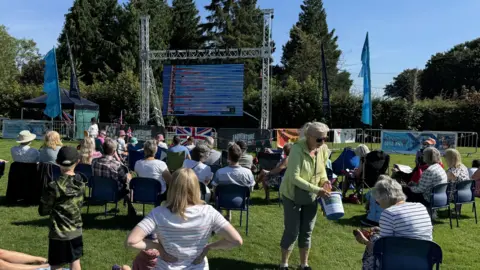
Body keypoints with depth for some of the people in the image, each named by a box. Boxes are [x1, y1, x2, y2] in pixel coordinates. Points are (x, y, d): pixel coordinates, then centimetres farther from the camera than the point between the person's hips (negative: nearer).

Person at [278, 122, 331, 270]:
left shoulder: (323, 149, -8)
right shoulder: (297, 149, -26)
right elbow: (294, 178, -29)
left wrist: (325, 181, -10)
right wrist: (317, 190, -31)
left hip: (311, 197, 5)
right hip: (292, 195, -5)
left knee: (307, 231, 13)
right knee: (292, 231, 2)